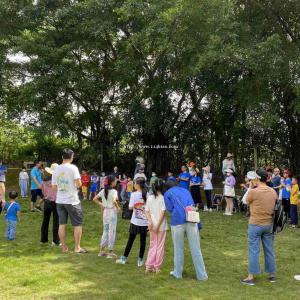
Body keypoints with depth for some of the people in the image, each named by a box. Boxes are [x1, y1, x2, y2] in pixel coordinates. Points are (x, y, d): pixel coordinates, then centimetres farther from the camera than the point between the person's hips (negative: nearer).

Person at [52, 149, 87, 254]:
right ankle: (77, 248, 8)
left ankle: (64, 247, 16)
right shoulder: (73, 168, -11)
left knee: (62, 224, 10)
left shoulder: (56, 169, 5)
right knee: (78, 224, 6)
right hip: (72, 201, -5)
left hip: (60, 201, 5)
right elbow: (78, 184, -17)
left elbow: (54, 187, 10)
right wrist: (78, 184, 5)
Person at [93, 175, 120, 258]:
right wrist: (117, 207, -16)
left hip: (105, 212, 7)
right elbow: (114, 201, -32)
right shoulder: (114, 191, -16)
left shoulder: (103, 191, 5)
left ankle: (102, 251, 20)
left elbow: (94, 199, 5)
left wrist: (100, 204, 13)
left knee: (105, 231, 16)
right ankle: (110, 252, 8)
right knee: (112, 231, 2)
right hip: (112, 212, -7)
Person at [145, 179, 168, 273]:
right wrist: (158, 225, -14)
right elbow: (163, 212, -15)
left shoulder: (149, 198, 3)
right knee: (160, 246, 7)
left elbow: (147, 211, -2)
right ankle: (157, 267, 12)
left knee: (152, 245, 15)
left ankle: (149, 266, 13)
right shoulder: (163, 198, -9)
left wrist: (150, 222, -8)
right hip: (162, 225, -4)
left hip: (152, 225, 4)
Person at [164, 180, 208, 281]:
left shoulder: (167, 193, 12)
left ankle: (178, 273, 21)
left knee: (178, 248, 12)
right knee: (196, 249, 5)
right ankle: (201, 275, 7)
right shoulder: (185, 190, 24)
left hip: (177, 221, -2)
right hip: (191, 220, 2)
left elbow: (170, 208, 5)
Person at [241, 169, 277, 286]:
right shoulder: (273, 192, 1)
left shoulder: (253, 192, -16)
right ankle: (272, 274, 24)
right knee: (269, 250, 14)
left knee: (254, 250, 2)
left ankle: (251, 277, 7)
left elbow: (246, 201, 1)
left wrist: (251, 188, 8)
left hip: (255, 224, -5)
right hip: (269, 224, 5)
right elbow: (274, 206, 12)